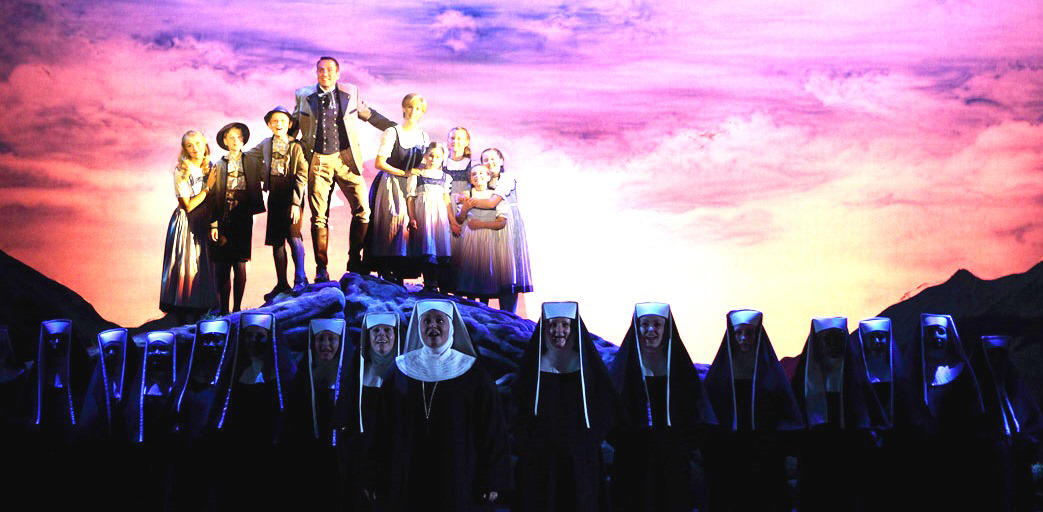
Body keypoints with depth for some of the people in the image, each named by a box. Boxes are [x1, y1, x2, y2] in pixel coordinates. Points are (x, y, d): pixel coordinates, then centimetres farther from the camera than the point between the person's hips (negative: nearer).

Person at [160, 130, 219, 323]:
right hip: (186, 225, -6)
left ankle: (197, 317, 13)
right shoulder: (181, 171, -11)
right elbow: (188, 205, -14)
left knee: (203, 267, 5)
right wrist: (208, 187, -13)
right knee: (186, 267, -6)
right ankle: (184, 321, -1)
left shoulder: (210, 168, 7)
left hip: (204, 225, 6)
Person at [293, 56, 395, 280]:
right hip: (318, 161, 0)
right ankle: (321, 269, 9)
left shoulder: (350, 93, 9)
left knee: (362, 210, -9)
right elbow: (294, 124, 21)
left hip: (345, 158, 0)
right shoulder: (303, 95, 9)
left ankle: (354, 262, 6)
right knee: (319, 217, 1)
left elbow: (369, 115, 21)